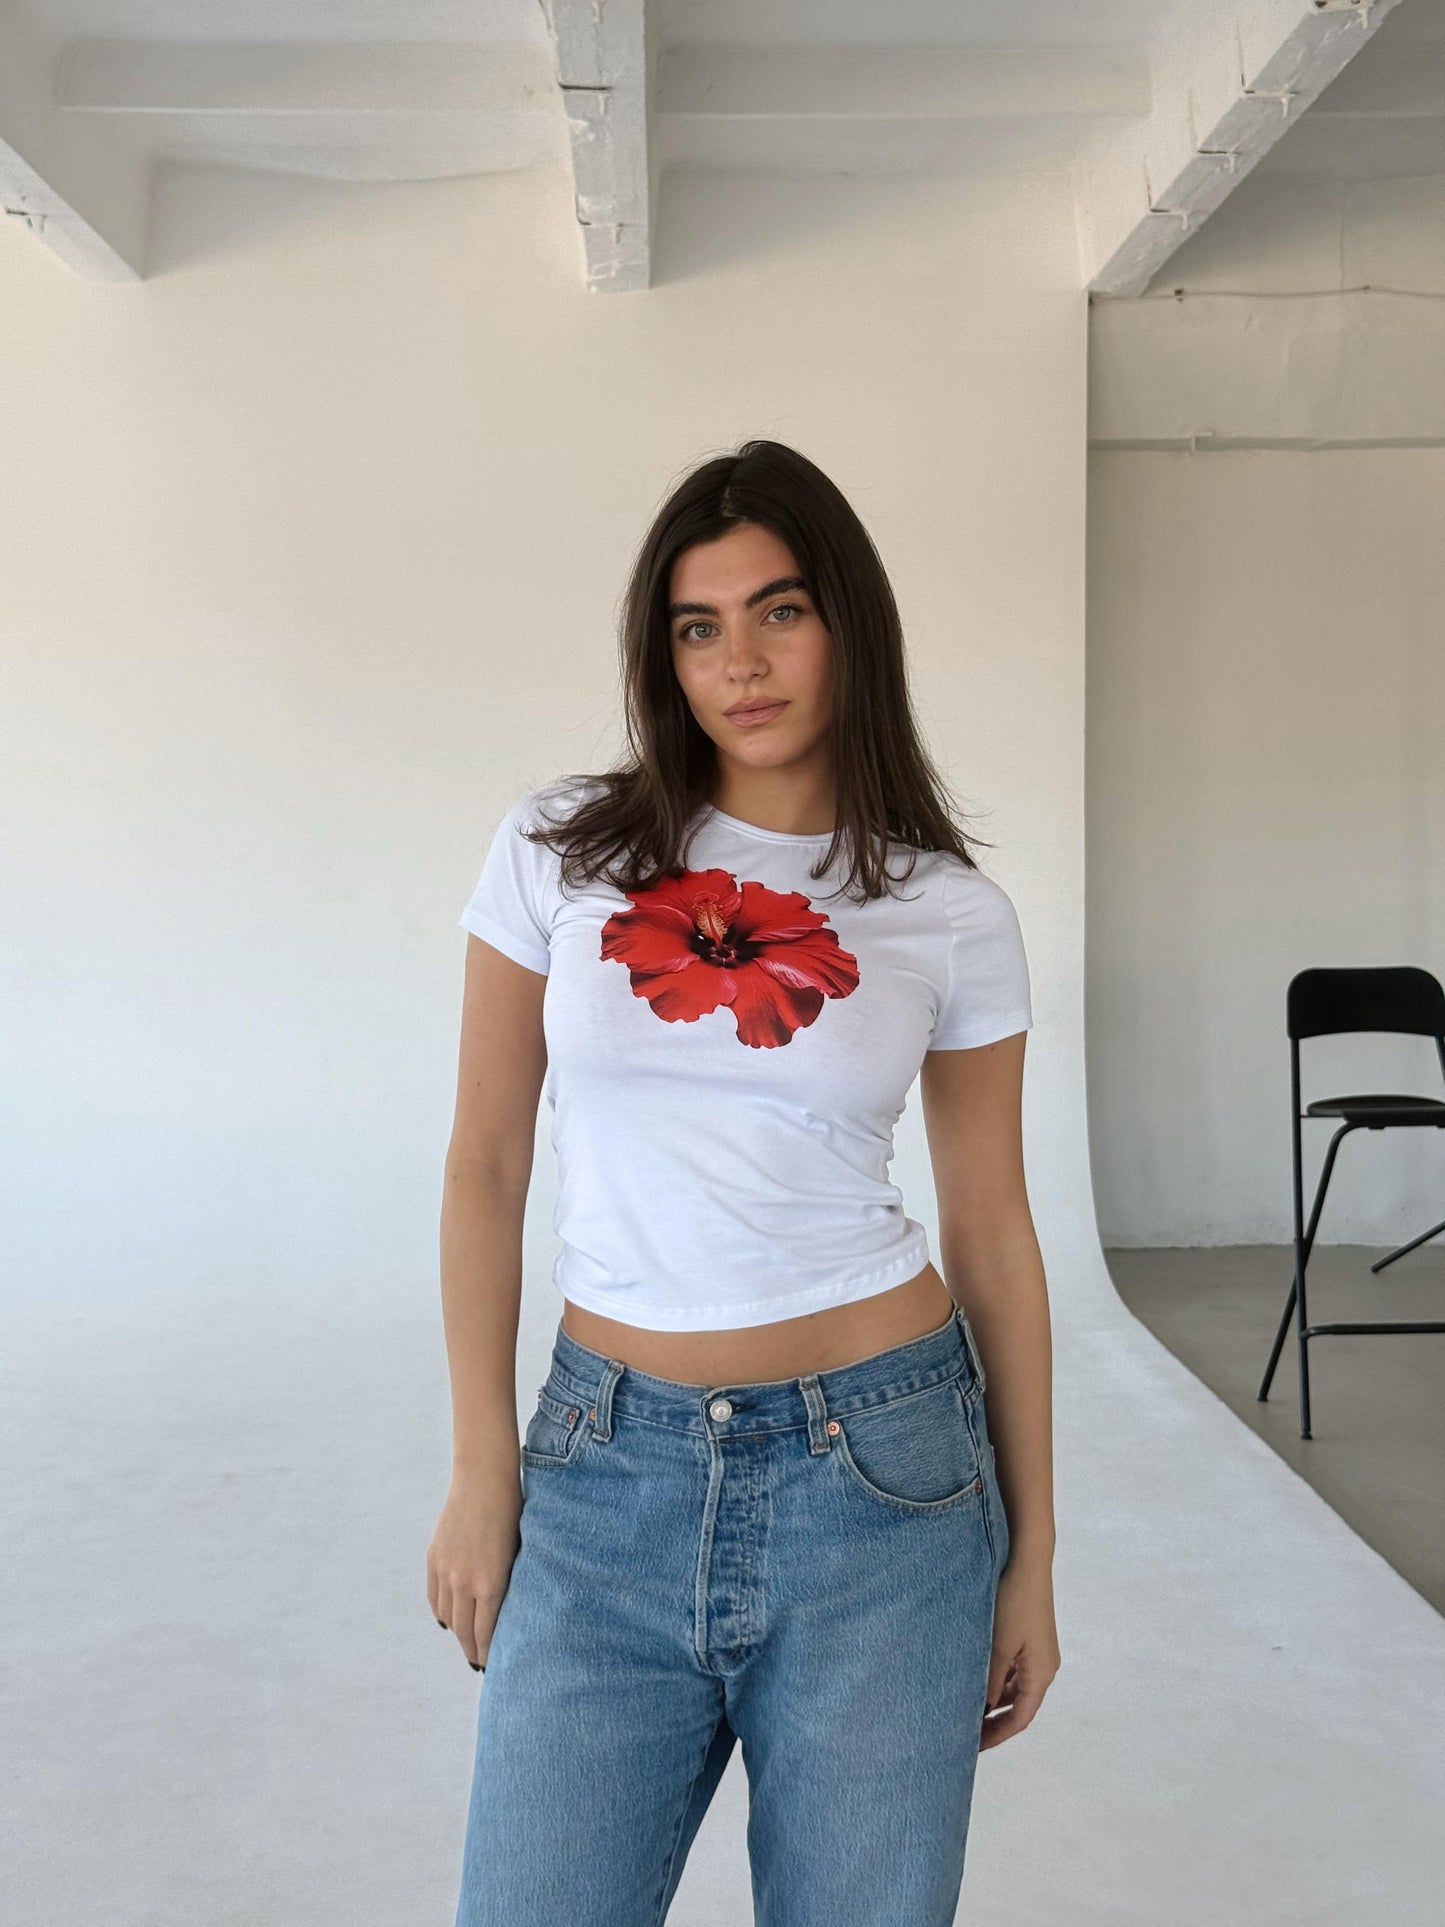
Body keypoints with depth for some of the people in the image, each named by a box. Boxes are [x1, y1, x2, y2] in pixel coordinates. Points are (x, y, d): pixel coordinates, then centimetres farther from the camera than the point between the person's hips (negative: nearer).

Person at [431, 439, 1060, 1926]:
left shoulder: (953, 913, -1)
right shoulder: (559, 852, 0)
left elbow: (992, 1232, 4)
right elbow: (485, 1165, 4)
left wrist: (1031, 1552, 7)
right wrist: (481, 1471, 1)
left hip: (879, 1466, 0)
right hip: (608, 1471, 1)